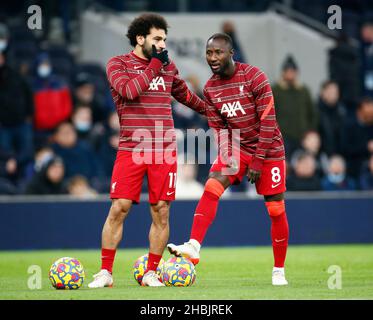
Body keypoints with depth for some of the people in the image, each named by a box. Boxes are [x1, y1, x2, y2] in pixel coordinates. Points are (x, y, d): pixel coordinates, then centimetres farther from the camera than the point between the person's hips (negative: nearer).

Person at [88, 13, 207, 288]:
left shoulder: (168, 66, 14)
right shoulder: (118, 64, 2)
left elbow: (184, 95, 31)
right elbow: (130, 90, -18)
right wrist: (154, 64, -11)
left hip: (164, 151, 3)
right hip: (131, 149, -3)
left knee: (161, 212, 0)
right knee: (119, 208, -8)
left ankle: (151, 273, 10)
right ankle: (105, 272, 1)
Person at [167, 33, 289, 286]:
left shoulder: (254, 77, -18)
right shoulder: (210, 88, -2)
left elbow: (268, 122, -18)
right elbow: (218, 128, 2)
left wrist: (258, 161, -19)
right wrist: (230, 159, -13)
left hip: (268, 149, -4)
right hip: (237, 148, 4)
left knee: (276, 210, -1)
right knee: (211, 188, -20)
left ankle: (279, 271, 12)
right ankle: (194, 246, -30)